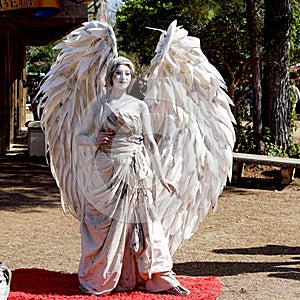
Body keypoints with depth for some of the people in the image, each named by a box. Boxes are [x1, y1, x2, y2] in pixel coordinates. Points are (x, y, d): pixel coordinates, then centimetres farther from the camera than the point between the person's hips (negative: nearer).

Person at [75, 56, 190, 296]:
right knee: (105, 224, 2)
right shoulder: (99, 106, 7)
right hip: (106, 170, 0)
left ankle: (160, 278, 6)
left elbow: (150, 143, 6)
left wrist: (161, 177, 2)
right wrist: (95, 141, -11)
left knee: (141, 222, 0)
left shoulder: (139, 106, 6)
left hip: (135, 171, 0)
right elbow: (80, 137, 12)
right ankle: (97, 279, 16)